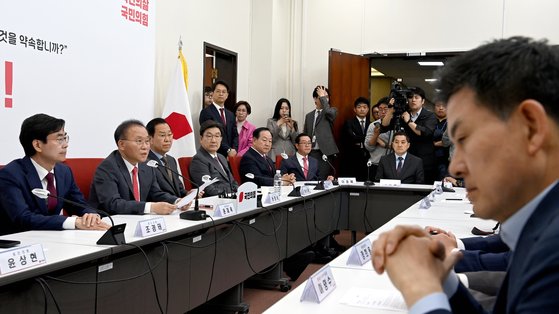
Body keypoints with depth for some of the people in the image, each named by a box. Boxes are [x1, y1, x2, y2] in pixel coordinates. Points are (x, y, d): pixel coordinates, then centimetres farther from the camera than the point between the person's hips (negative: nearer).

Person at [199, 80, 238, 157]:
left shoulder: (230, 115, 18)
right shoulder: (206, 112, -4)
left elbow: (235, 135, 15)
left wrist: (234, 150, -4)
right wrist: (228, 150, -15)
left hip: (229, 155, 6)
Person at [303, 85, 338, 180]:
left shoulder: (332, 111, 5)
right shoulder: (309, 116, 18)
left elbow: (328, 111, -21)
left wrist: (323, 97, -8)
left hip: (325, 152, -4)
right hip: (311, 153, 4)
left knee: (322, 179, -9)